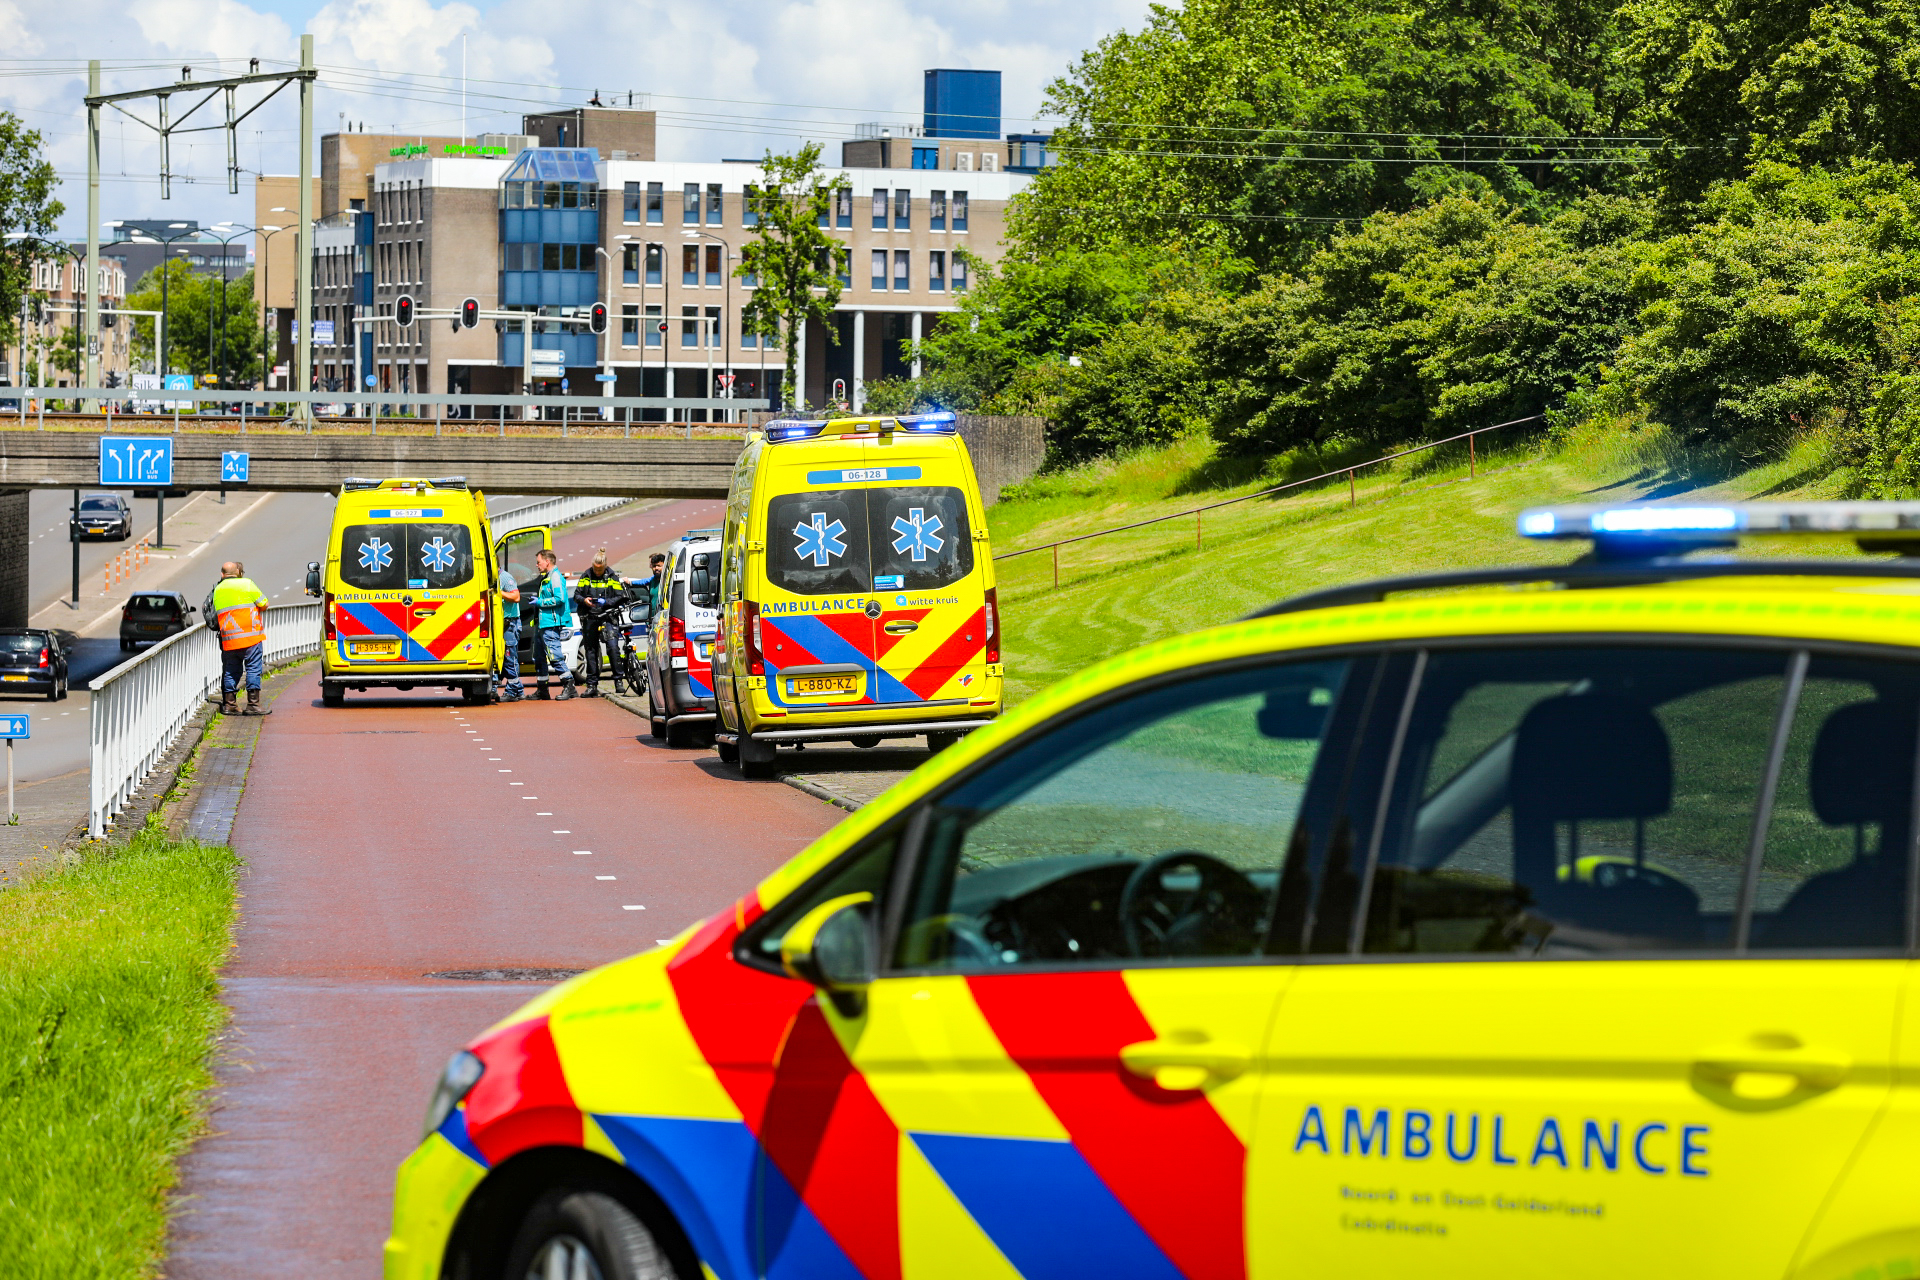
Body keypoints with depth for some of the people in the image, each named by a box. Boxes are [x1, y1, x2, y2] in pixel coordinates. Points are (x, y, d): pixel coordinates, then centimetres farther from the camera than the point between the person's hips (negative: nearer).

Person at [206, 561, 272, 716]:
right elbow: (264, 604, 1)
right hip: (250, 636, -5)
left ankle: (229, 703, 12)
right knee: (253, 669, -1)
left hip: (228, 639, 5)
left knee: (231, 670, 12)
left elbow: (214, 616, 13)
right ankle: (253, 704, -5)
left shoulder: (217, 590, 12)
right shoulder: (246, 584, -3)